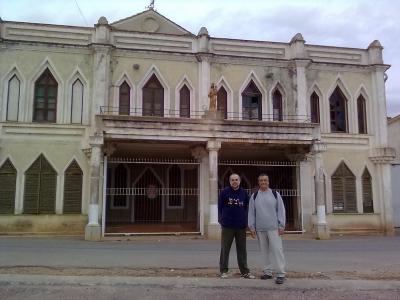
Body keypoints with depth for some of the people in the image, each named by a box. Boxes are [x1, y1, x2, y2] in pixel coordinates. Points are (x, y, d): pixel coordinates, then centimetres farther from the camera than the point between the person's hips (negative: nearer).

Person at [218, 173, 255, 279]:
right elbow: (220, 207, 0)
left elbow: (246, 208, 12)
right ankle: (223, 271, 15)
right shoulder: (224, 192, -2)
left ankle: (245, 271, 17)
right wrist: (221, 220, -4)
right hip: (227, 226, -2)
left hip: (241, 226, 3)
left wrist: (246, 222, 6)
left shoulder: (244, 193, 6)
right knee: (225, 249, 5)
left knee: (242, 249, 9)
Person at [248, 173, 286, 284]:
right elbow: (251, 212, 8)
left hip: (273, 228, -2)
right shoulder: (254, 196, 8)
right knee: (265, 251, 8)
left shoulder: (275, 194, 4)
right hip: (260, 229, 3)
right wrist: (251, 227, 3)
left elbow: (281, 210, 2)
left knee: (276, 249, -8)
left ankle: (280, 274, -4)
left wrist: (281, 226, -4)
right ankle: (267, 272, 18)